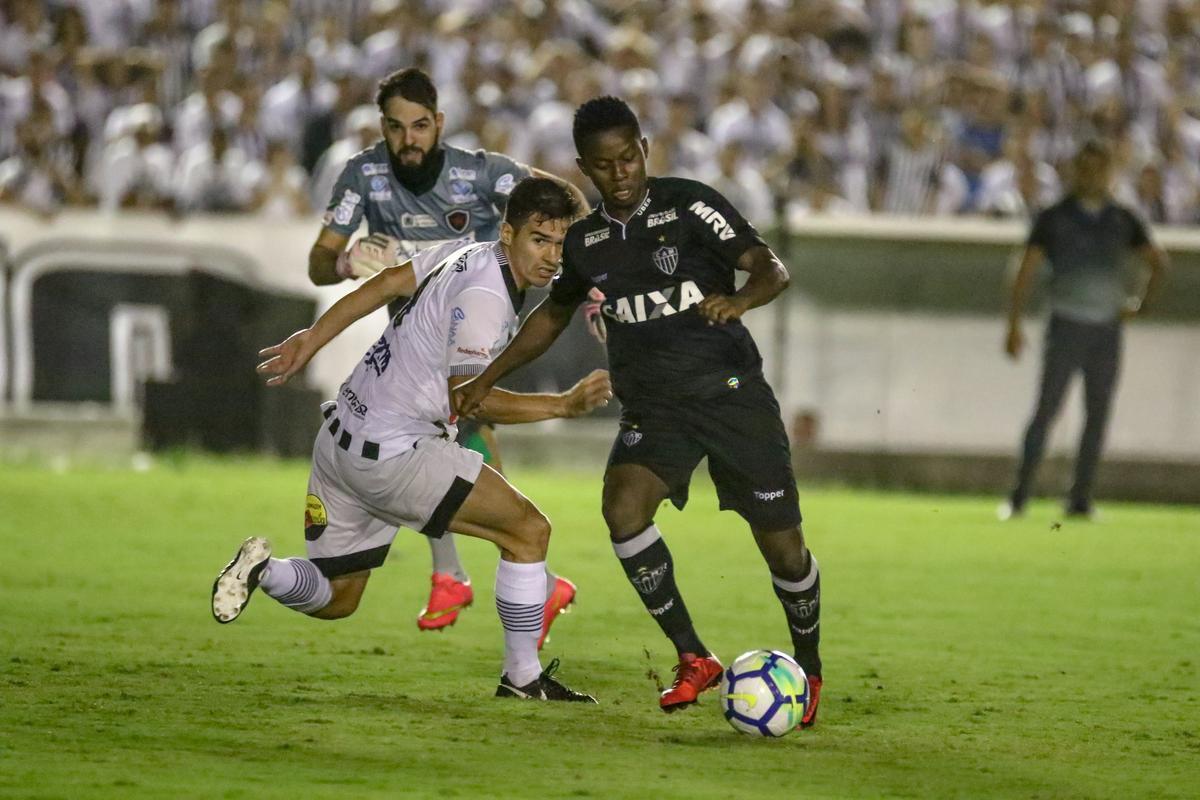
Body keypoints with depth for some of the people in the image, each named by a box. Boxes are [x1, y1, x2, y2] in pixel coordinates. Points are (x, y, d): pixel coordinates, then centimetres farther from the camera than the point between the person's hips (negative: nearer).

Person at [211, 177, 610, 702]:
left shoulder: (469, 255, 9)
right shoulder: (484, 295, -19)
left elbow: (384, 284, 17)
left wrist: (313, 339, 24)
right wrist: (562, 405, -18)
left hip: (342, 438, 10)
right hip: (390, 453, -10)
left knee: (334, 599, 20)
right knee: (528, 531, -5)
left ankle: (262, 569, -5)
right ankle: (522, 677, 2)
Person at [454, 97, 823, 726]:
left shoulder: (688, 204, -6)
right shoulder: (585, 242, 8)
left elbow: (771, 270, -12)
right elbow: (554, 314, 26)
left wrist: (740, 299, -35)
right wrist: (487, 381, 22)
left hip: (731, 392, -3)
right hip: (653, 407, 3)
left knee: (782, 548, -4)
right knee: (622, 509, -25)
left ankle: (808, 670, 24)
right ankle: (693, 659, -12)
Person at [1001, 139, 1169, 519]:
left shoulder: (1123, 220, 8)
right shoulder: (1054, 217, 0)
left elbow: (1158, 262, 22)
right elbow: (1026, 271, -1)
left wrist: (1143, 303, 10)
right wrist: (1014, 325, -8)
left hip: (1107, 331, 3)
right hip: (1066, 327, -3)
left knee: (1098, 416, 2)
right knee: (1046, 410, -10)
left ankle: (1080, 499, 7)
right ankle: (1019, 495, -8)